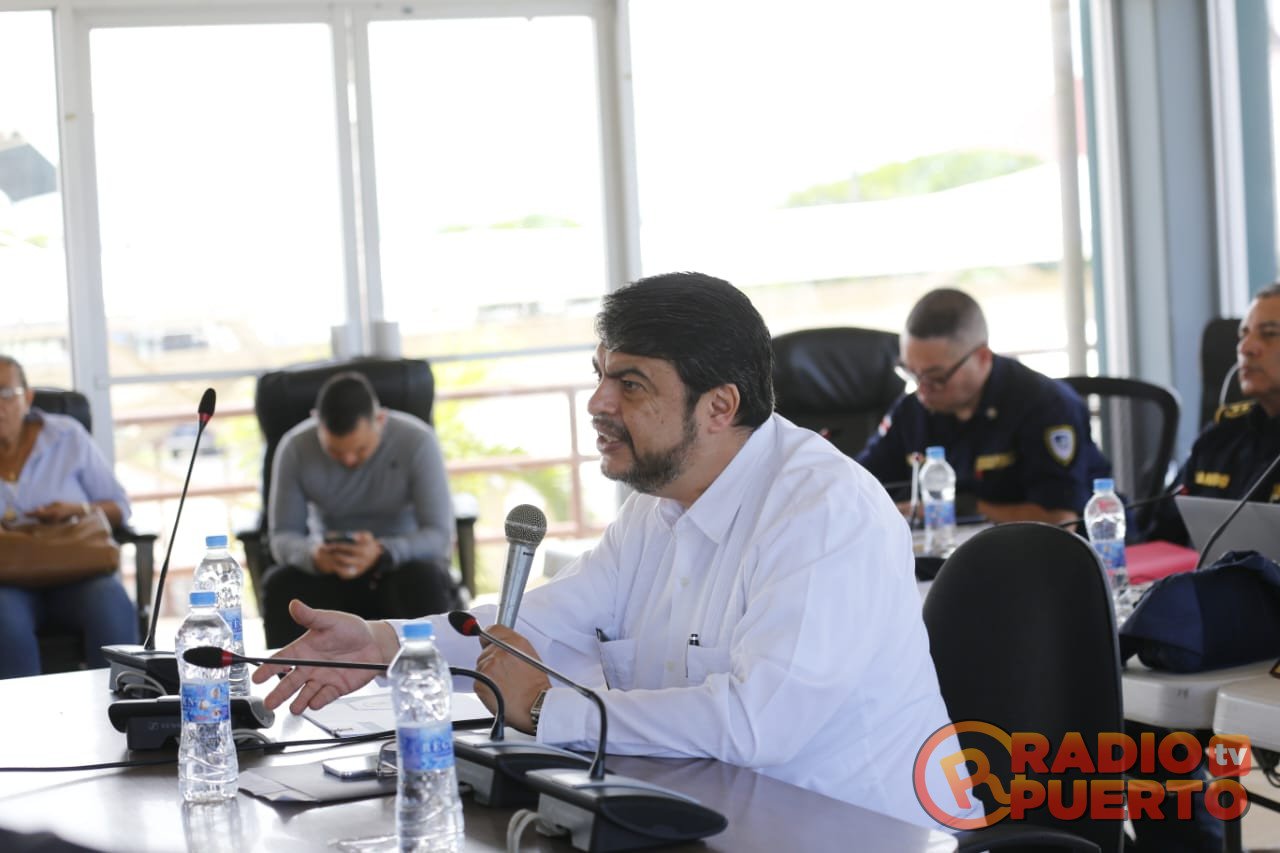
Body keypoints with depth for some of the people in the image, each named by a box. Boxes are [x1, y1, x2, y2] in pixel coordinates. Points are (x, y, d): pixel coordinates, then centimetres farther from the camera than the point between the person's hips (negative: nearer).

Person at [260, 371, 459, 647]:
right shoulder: (295, 448, -13)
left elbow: (440, 535, -20)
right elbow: (282, 536, -10)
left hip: (403, 563, -1)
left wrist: (382, 553, -40)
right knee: (279, 585, -29)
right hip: (330, 572, 1)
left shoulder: (417, 442, -17)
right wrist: (312, 555, -35)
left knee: (426, 581, -35)